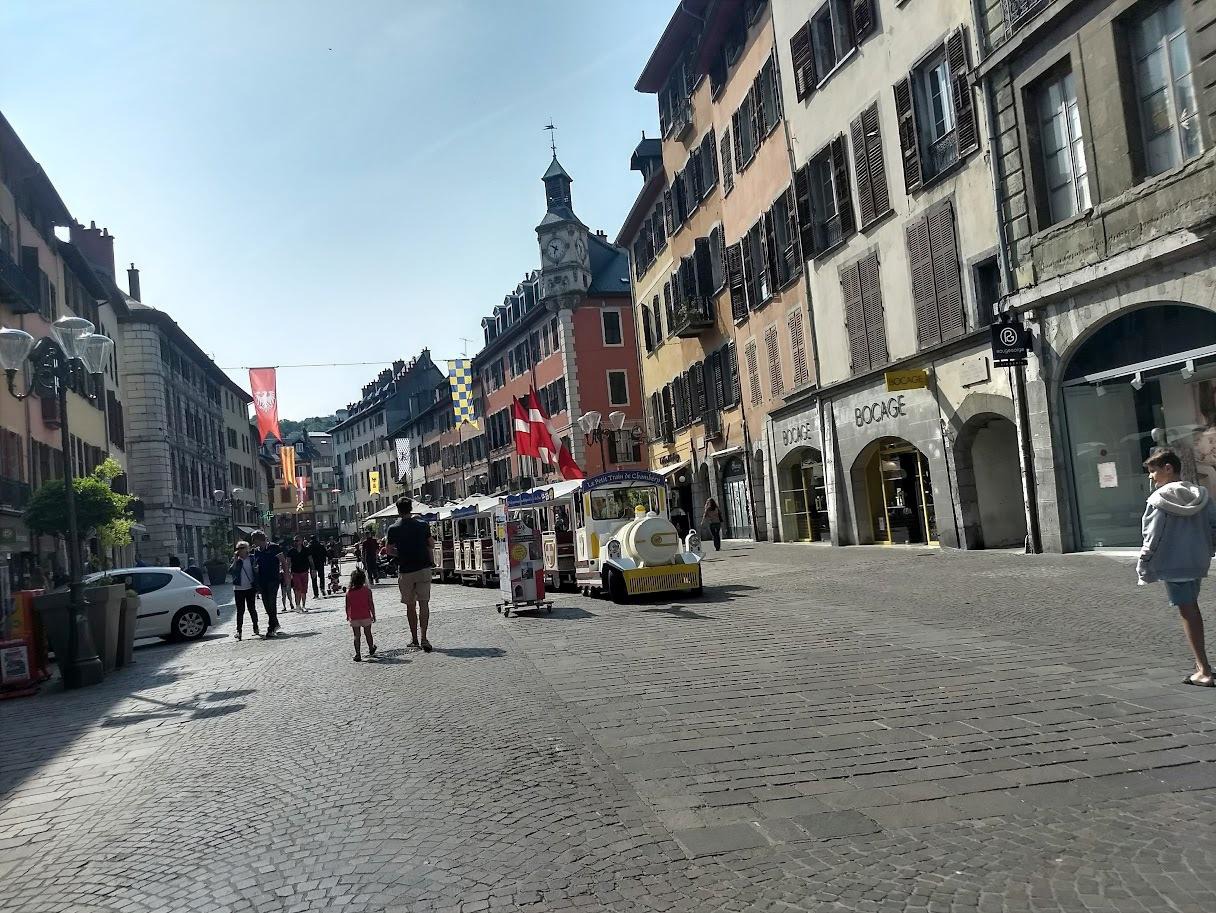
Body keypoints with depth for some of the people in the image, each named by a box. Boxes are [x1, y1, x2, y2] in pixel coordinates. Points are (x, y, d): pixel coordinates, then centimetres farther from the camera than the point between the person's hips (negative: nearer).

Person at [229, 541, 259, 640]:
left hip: (250, 588, 0)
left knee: (252, 609, 7)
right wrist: (235, 561, -18)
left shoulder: (252, 558, 1)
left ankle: (255, 628, 19)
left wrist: (256, 586, 1)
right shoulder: (235, 560, 1)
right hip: (239, 589, 0)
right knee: (240, 610, 0)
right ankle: (238, 630, 3)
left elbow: (256, 572, 6)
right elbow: (230, 572, -12)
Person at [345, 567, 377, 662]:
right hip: (366, 616, -1)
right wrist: (373, 615, 4)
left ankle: (357, 655, -1)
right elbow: (371, 604, -6)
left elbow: (347, 606, 1)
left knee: (356, 636, 5)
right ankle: (371, 649, 33)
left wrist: (348, 616, 16)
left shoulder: (349, 592, -4)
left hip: (354, 618, 1)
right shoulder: (367, 590, -8)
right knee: (368, 634, 17)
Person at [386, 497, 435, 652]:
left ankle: (414, 639, 17)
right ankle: (423, 637, -9)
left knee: (410, 605, 11)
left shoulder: (393, 529, -4)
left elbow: (390, 550, 3)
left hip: (405, 571, 0)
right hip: (423, 568, 0)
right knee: (424, 603, 1)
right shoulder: (423, 526, -2)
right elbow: (432, 545, 7)